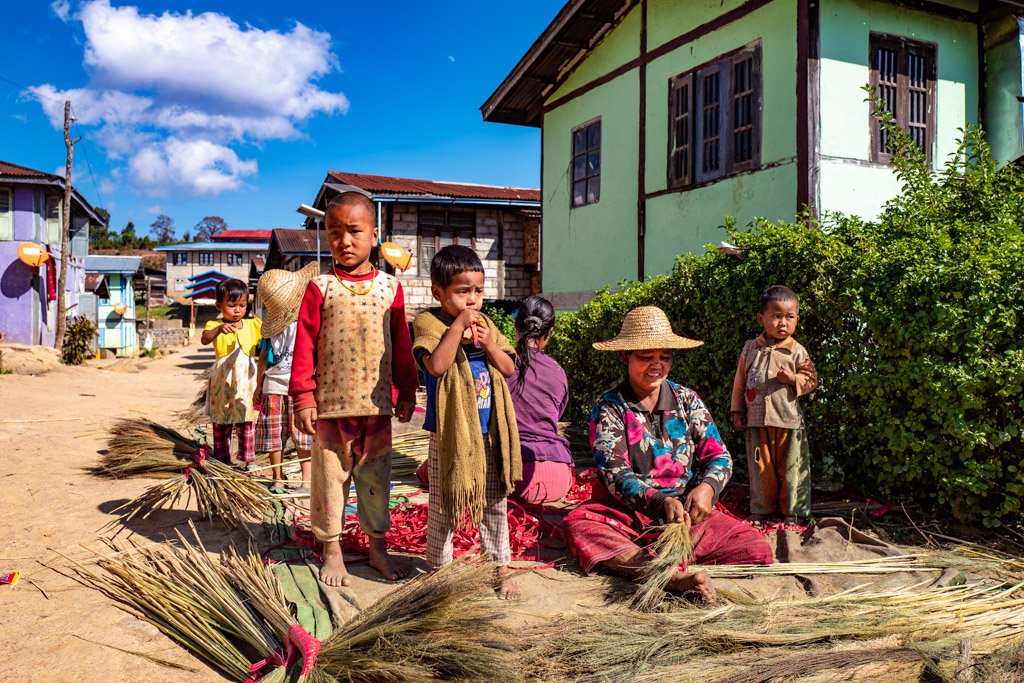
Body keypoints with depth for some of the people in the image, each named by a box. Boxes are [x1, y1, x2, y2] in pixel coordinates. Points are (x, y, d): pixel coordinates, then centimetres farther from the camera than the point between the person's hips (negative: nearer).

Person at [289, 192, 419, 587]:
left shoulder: (389, 287, 4)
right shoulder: (320, 288, -3)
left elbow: (402, 346, 8)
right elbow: (304, 346, -3)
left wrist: (406, 392, 8)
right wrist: (303, 398, -7)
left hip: (377, 405, 2)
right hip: (330, 406, -2)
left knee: (376, 480, 13)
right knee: (330, 479, 8)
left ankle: (378, 548, 28)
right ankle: (332, 552, 24)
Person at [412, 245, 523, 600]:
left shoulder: (486, 324, 7)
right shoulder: (428, 323, -9)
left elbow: (509, 369, 5)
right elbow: (436, 365, -26)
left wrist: (488, 343, -11)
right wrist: (458, 325, -24)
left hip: (489, 434, 5)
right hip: (450, 435, -5)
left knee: (495, 503, 14)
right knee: (443, 505, 9)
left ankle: (500, 567, 27)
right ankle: (438, 567, 26)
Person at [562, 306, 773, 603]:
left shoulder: (687, 400, 7)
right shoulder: (608, 407, -2)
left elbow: (719, 456, 4)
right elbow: (614, 473, -13)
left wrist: (707, 487, -20)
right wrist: (660, 501, -30)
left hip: (686, 511, 3)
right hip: (625, 513, -3)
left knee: (756, 548, -19)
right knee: (578, 526, -34)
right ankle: (677, 578, -46)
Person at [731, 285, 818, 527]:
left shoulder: (798, 352, -1)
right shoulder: (750, 348, 4)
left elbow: (811, 380, 4)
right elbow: (740, 380, 10)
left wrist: (793, 378, -16)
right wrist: (738, 411, 8)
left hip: (788, 420, -2)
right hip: (756, 419, 2)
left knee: (791, 467, 4)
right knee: (761, 467, 10)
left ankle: (794, 512, 18)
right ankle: (760, 510, 23)